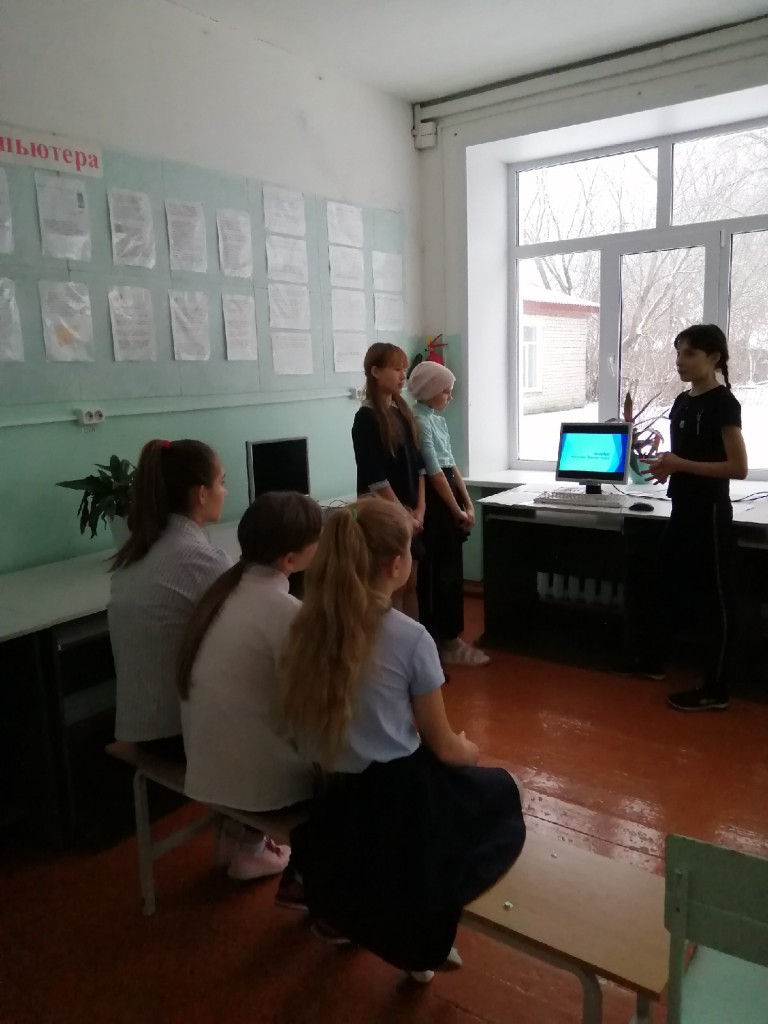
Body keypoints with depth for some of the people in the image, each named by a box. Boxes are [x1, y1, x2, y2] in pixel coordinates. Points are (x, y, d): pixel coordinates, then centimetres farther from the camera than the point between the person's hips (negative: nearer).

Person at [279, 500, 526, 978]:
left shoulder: (307, 626, -4)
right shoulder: (410, 637, -19)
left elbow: (305, 730, 7)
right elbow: (443, 747, -8)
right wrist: (468, 750, 16)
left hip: (329, 803, 6)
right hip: (399, 805, -5)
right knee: (500, 791, 21)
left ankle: (340, 905, 26)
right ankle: (424, 934, 18)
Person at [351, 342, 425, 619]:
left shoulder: (403, 412, 10)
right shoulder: (366, 418, -12)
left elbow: (417, 464, 10)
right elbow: (375, 478, -17)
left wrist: (419, 508, 2)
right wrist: (403, 513, -13)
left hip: (410, 513, 7)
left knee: (410, 584, 13)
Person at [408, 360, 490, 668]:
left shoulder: (438, 418, 14)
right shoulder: (420, 421, -15)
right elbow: (434, 472, -17)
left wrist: (468, 503, 8)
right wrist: (457, 510, -11)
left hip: (449, 497, 10)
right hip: (435, 501, -10)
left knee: (453, 570, 14)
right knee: (437, 573, -2)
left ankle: (450, 637, 24)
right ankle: (436, 644, 9)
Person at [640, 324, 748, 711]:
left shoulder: (723, 403, -14)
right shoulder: (682, 401, 10)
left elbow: (739, 467, -19)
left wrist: (680, 465, -22)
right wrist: (664, 465, 0)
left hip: (709, 512, -9)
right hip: (683, 508, 9)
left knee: (713, 598, 0)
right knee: (666, 584, 18)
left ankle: (715, 690, 12)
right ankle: (656, 660, 36)